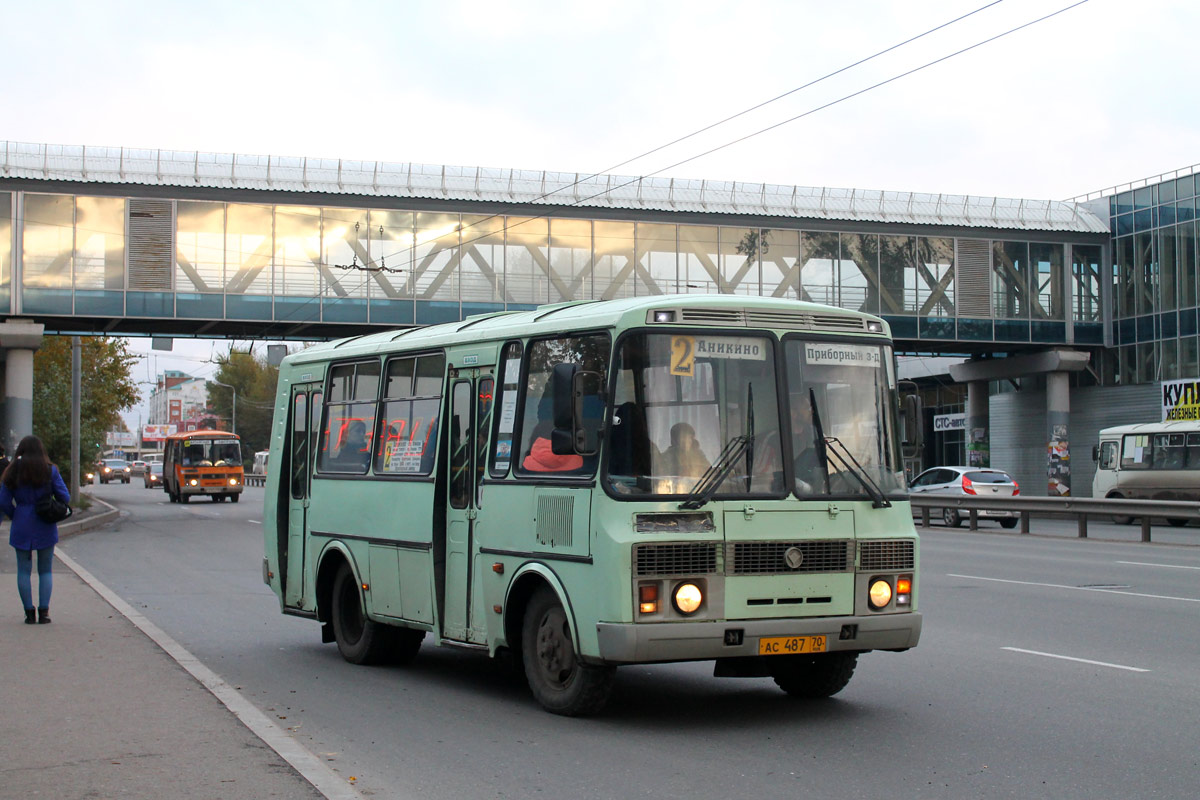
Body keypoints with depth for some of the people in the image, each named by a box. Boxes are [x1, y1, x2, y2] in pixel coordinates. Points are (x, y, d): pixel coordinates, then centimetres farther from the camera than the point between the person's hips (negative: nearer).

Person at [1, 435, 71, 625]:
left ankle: (29, 613, 5)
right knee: (45, 570, 9)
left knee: (24, 570, 7)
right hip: (45, 527, 0)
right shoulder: (50, 471, -4)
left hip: (21, 526, 0)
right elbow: (65, 497, -6)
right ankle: (44, 612, 2)